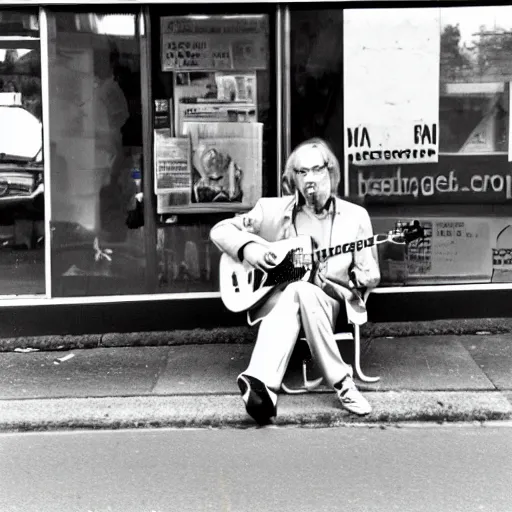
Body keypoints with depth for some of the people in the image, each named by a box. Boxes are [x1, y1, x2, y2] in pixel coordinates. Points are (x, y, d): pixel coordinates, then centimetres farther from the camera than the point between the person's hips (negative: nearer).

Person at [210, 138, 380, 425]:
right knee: (292, 295, -37)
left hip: (330, 302, 0)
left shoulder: (355, 215, 8)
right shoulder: (272, 210, 8)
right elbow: (220, 230, 10)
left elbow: (371, 274, 8)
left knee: (302, 291, -36)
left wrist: (362, 278, -16)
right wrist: (247, 249, -9)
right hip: (276, 298, 0)